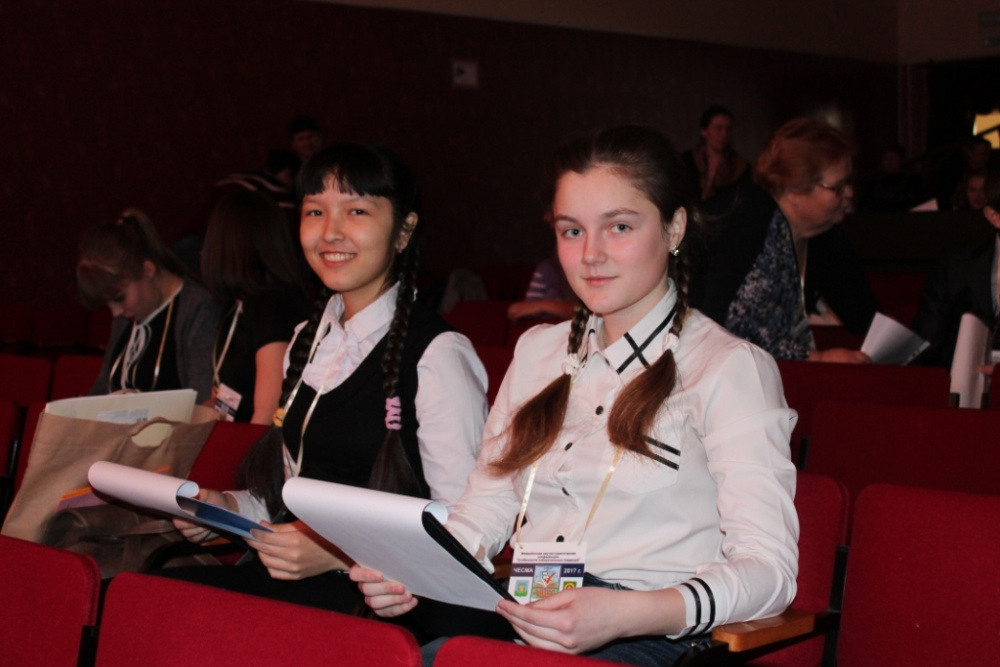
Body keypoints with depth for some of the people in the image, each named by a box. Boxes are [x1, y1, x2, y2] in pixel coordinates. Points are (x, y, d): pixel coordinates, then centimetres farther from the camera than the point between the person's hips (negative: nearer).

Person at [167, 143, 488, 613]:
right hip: (290, 576, 8)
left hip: (372, 594, -7)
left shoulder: (437, 355, -11)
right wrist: (228, 507, 6)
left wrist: (341, 553, -23)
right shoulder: (308, 340, 15)